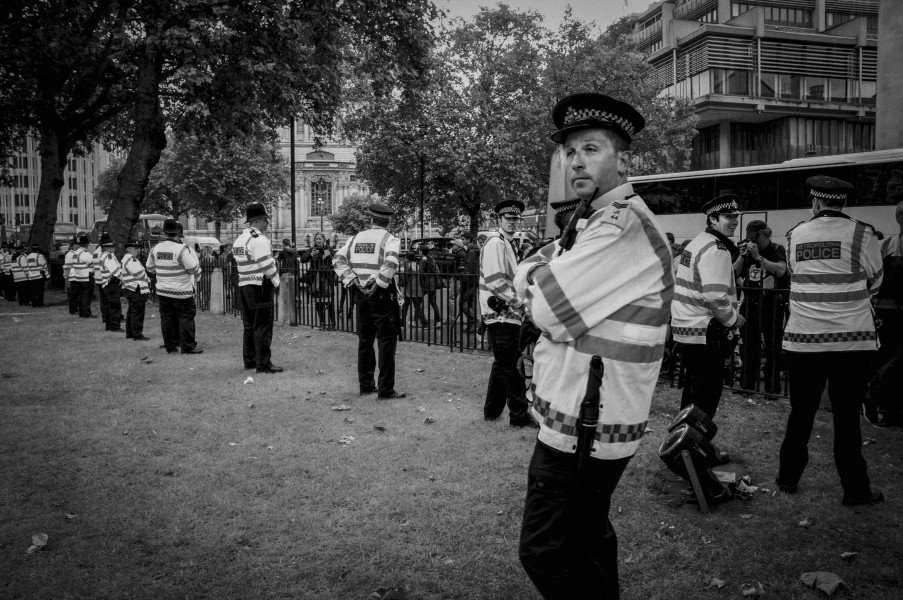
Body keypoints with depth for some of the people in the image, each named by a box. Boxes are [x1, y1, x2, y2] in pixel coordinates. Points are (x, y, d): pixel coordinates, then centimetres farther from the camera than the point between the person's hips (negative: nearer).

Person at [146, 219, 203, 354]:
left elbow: (150, 268, 15)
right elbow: (194, 269, -16)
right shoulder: (181, 249, -17)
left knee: (166, 318, 11)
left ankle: (170, 347, 16)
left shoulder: (155, 249, 2)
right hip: (181, 292, -5)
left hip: (162, 291, 6)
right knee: (186, 317, 1)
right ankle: (188, 347, 1)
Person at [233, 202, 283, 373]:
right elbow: (267, 265, -18)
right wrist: (276, 281, -3)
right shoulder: (259, 239, -14)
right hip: (260, 286, -9)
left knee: (249, 325, 15)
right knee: (263, 326, -5)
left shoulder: (238, 240, 14)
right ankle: (263, 364, -3)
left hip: (243, 285, 9)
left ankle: (249, 360, 21)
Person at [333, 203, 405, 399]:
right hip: (381, 295, -5)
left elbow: (338, 260, 5)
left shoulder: (355, 238, 10)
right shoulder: (390, 240, -6)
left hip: (360, 295, 6)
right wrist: (380, 282, -14)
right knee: (386, 342, -1)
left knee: (364, 341, 15)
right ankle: (385, 389, -1)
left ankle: (366, 385, 22)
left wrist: (351, 279, 0)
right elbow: (390, 264, -24)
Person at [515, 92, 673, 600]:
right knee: (587, 533, 23)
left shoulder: (625, 226, -20)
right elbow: (525, 276, 11)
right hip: (591, 421, 10)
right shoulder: (599, 222, 13)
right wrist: (541, 278, -11)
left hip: (583, 427, -10)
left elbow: (546, 310, -23)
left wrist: (537, 281, -2)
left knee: (545, 550, 0)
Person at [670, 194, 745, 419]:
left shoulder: (695, 243, 15)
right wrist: (734, 319, -9)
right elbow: (716, 296, -24)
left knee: (692, 391, 19)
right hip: (703, 333, -10)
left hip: (685, 327, 10)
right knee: (707, 394, -3)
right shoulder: (716, 249, -16)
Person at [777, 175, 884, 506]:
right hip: (851, 339, -2)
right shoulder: (862, 234, -6)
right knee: (847, 416, 5)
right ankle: (855, 489, 15)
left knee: (801, 411, 13)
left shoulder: (795, 236, 2)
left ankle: (788, 477, 22)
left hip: (802, 339, 2)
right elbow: (874, 283, 5)